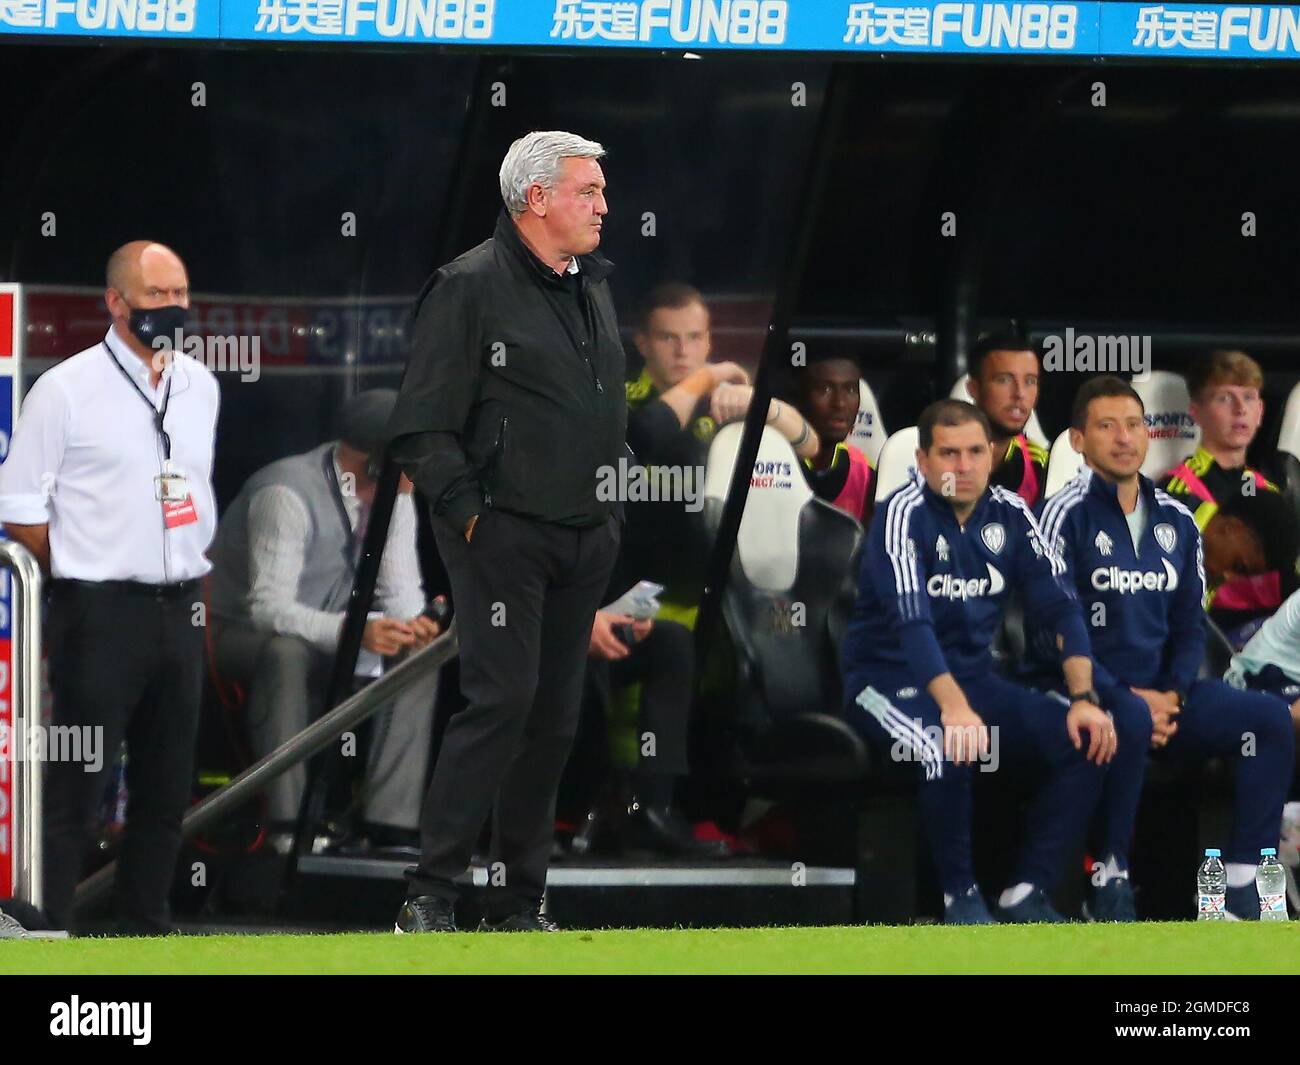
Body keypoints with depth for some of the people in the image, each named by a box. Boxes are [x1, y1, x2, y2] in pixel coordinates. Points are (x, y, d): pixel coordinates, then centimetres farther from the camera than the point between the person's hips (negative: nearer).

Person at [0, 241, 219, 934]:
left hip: (179, 610, 6)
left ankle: (145, 925, 18)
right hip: (100, 614, -6)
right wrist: (87, 573, -3)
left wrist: (193, 579, 15)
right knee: (76, 786, -8)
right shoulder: (66, 389, -7)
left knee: (166, 790, 10)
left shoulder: (199, 387, 12)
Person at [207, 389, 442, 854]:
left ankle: (388, 825, -20)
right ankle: (287, 825, -39)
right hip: (240, 635, -7)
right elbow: (269, 608, -35)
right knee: (287, 651, -39)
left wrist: (414, 621, -29)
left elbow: (400, 588, -4)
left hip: (324, 636, 7)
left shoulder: (395, 495, -4)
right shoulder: (287, 493, -29)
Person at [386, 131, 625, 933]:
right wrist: (467, 512, -14)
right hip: (503, 533, -8)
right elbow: (422, 428, -10)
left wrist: (614, 513, 18)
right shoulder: (472, 288, -8)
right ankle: (430, 896, -12)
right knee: (502, 700, -15)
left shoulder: (595, 290, 17)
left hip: (584, 540, 8)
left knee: (556, 717, 6)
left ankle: (519, 903, 11)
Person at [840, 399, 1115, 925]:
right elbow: (910, 617, -30)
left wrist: (1084, 699, -17)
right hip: (888, 679, -6)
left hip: (971, 676, 6)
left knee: (1087, 742, -14)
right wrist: (954, 707, -44)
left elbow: (1059, 606, -2)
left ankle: (1027, 896, -9)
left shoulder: (1009, 514, 1)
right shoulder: (904, 513, -17)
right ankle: (961, 897, -17)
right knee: (948, 749, -37)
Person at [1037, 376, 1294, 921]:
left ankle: (1240, 885, -16)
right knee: (1130, 722, -39)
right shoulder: (1067, 515, -6)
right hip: (1089, 691, -6)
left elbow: (1190, 624, 15)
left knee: (1270, 718, -16)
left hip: (1163, 694, 6)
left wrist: (1171, 696, -5)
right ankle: (1111, 878, -26)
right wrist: (1128, 701, -17)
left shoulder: (1176, 521, 13)